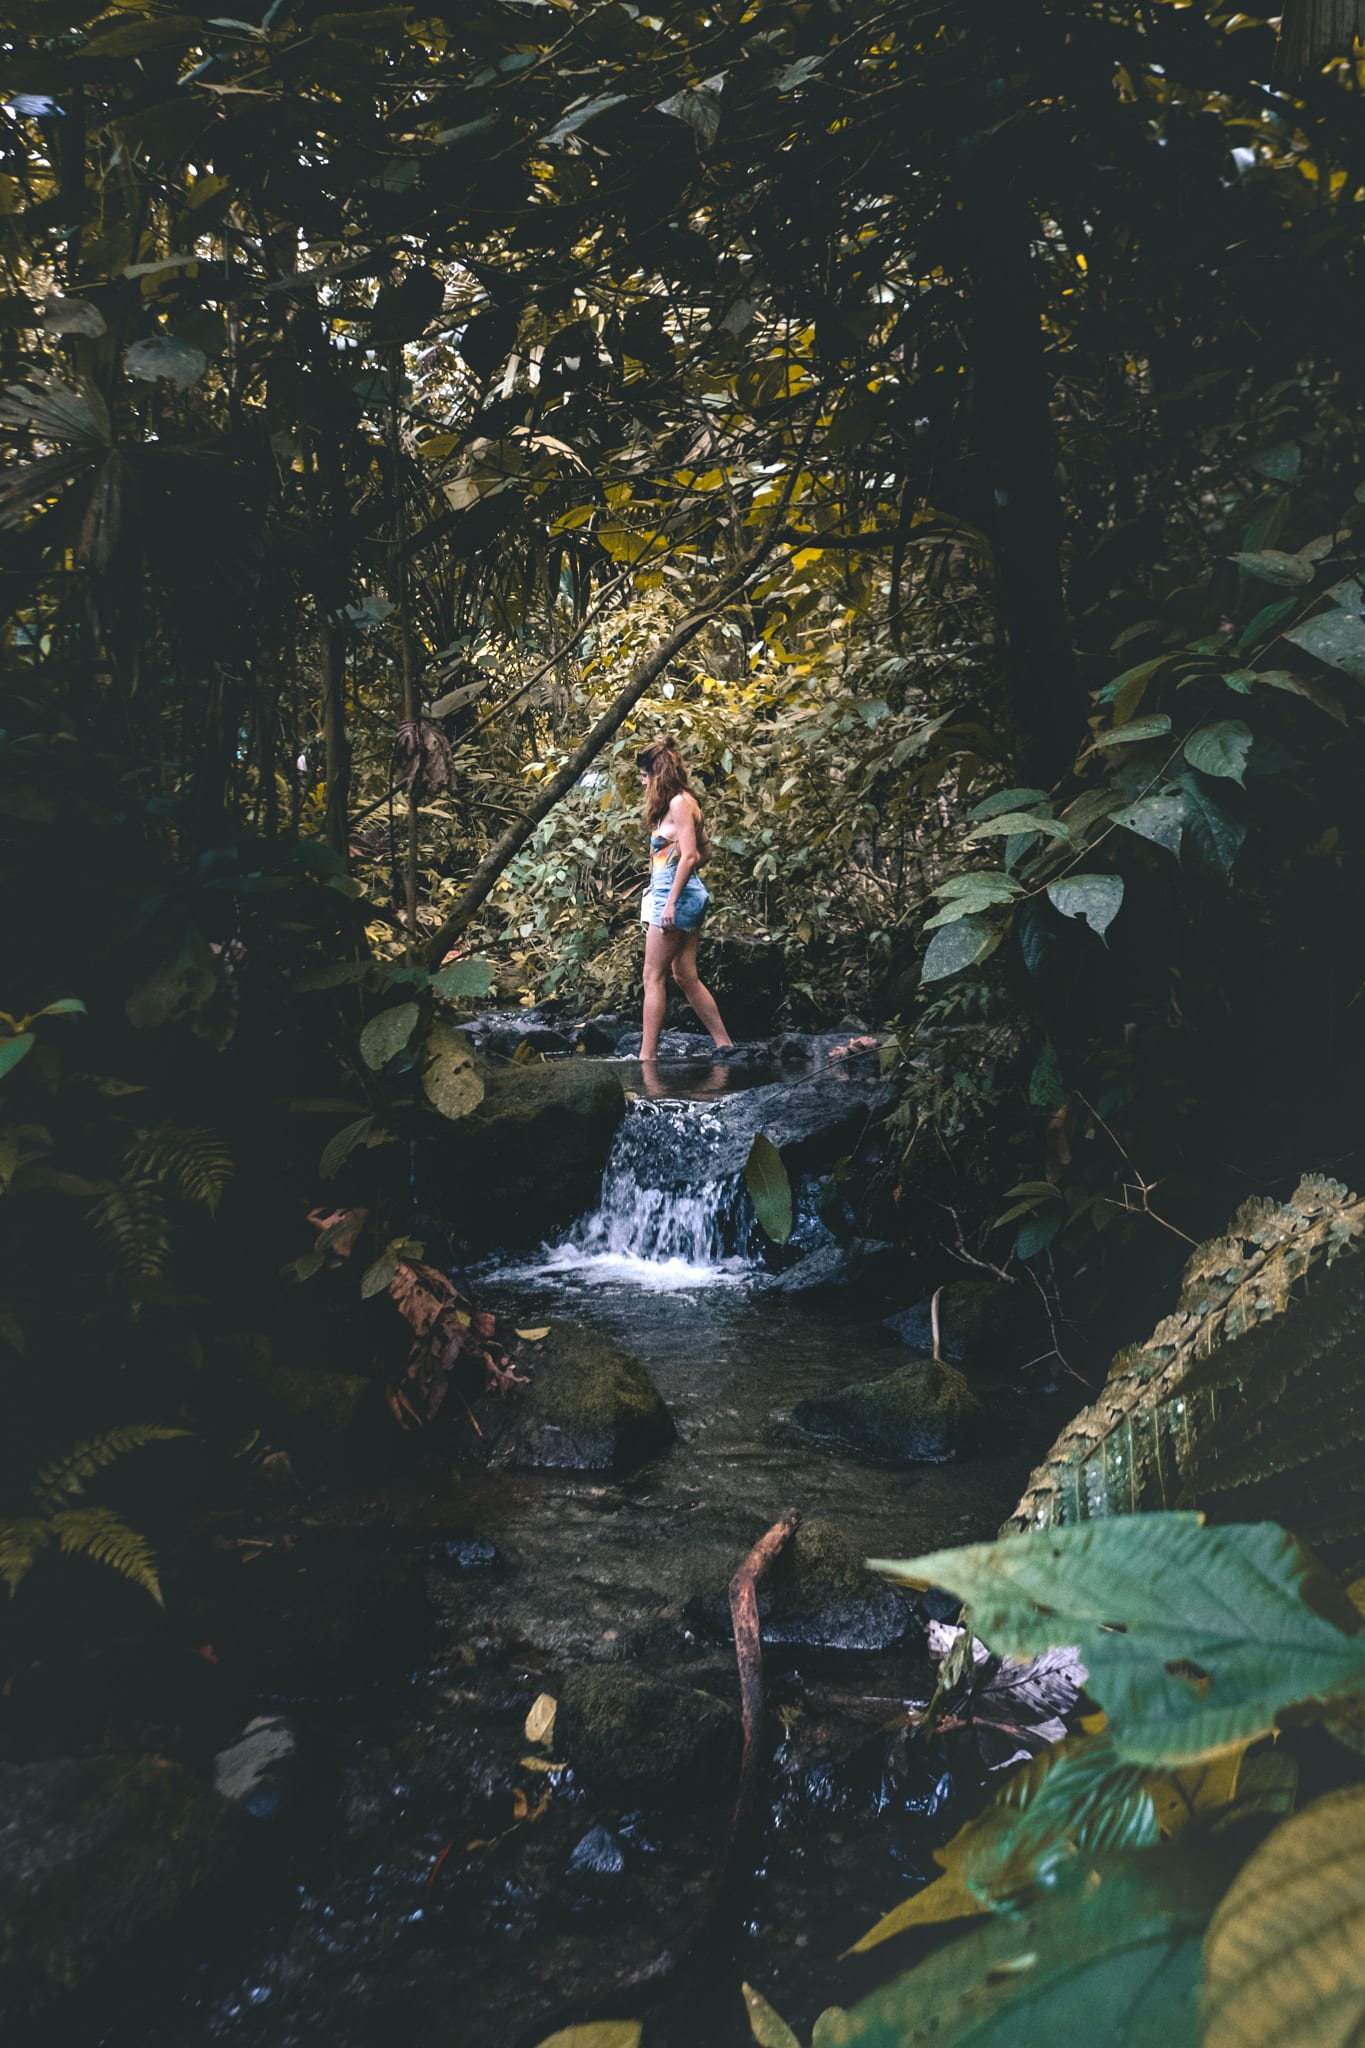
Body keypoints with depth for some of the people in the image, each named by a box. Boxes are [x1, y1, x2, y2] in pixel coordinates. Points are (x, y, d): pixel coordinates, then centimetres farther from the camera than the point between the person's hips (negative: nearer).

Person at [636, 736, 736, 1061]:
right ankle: (723, 1043, 14)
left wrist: (670, 902, -21)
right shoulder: (681, 803, 17)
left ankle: (647, 1055, -9)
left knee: (653, 977, -8)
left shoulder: (679, 803, -11)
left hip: (675, 894, -10)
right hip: (687, 895, 10)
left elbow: (689, 855, -19)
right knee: (686, 976, 11)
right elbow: (704, 849, 23)